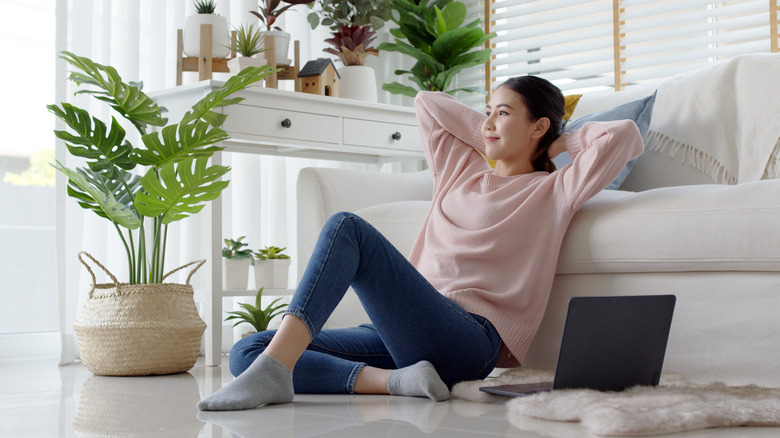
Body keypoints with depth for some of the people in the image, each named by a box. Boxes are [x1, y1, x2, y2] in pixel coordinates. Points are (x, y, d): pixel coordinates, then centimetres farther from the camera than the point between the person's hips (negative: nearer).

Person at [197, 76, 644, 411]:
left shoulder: (552, 192, 11)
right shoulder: (461, 169, 29)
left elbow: (626, 135, 1)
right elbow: (426, 102, 36)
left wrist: (563, 142, 17)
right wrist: (492, 139, 30)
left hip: (470, 337, -7)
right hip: (409, 329, 7)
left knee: (346, 226, -26)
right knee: (246, 351, -10)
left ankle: (274, 370, -40)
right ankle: (392, 380, -29)